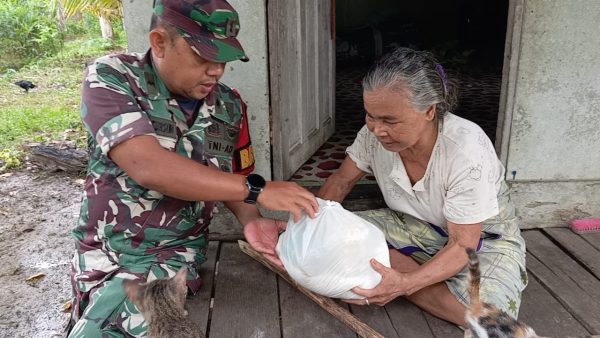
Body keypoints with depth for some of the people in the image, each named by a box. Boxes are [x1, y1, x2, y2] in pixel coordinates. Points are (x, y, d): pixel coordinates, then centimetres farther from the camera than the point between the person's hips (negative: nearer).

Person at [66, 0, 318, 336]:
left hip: (177, 254, 1)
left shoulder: (230, 106, -2)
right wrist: (257, 190, -29)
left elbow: (232, 181, 10)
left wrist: (251, 220, -13)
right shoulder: (110, 78, -13)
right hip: (105, 250, 0)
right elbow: (147, 167, -28)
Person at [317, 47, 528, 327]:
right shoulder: (374, 133, -18)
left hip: (482, 238, -3)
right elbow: (341, 181, -1)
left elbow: (463, 245, -27)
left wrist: (405, 283, -43)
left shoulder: (467, 150, -32)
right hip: (415, 227, 4)